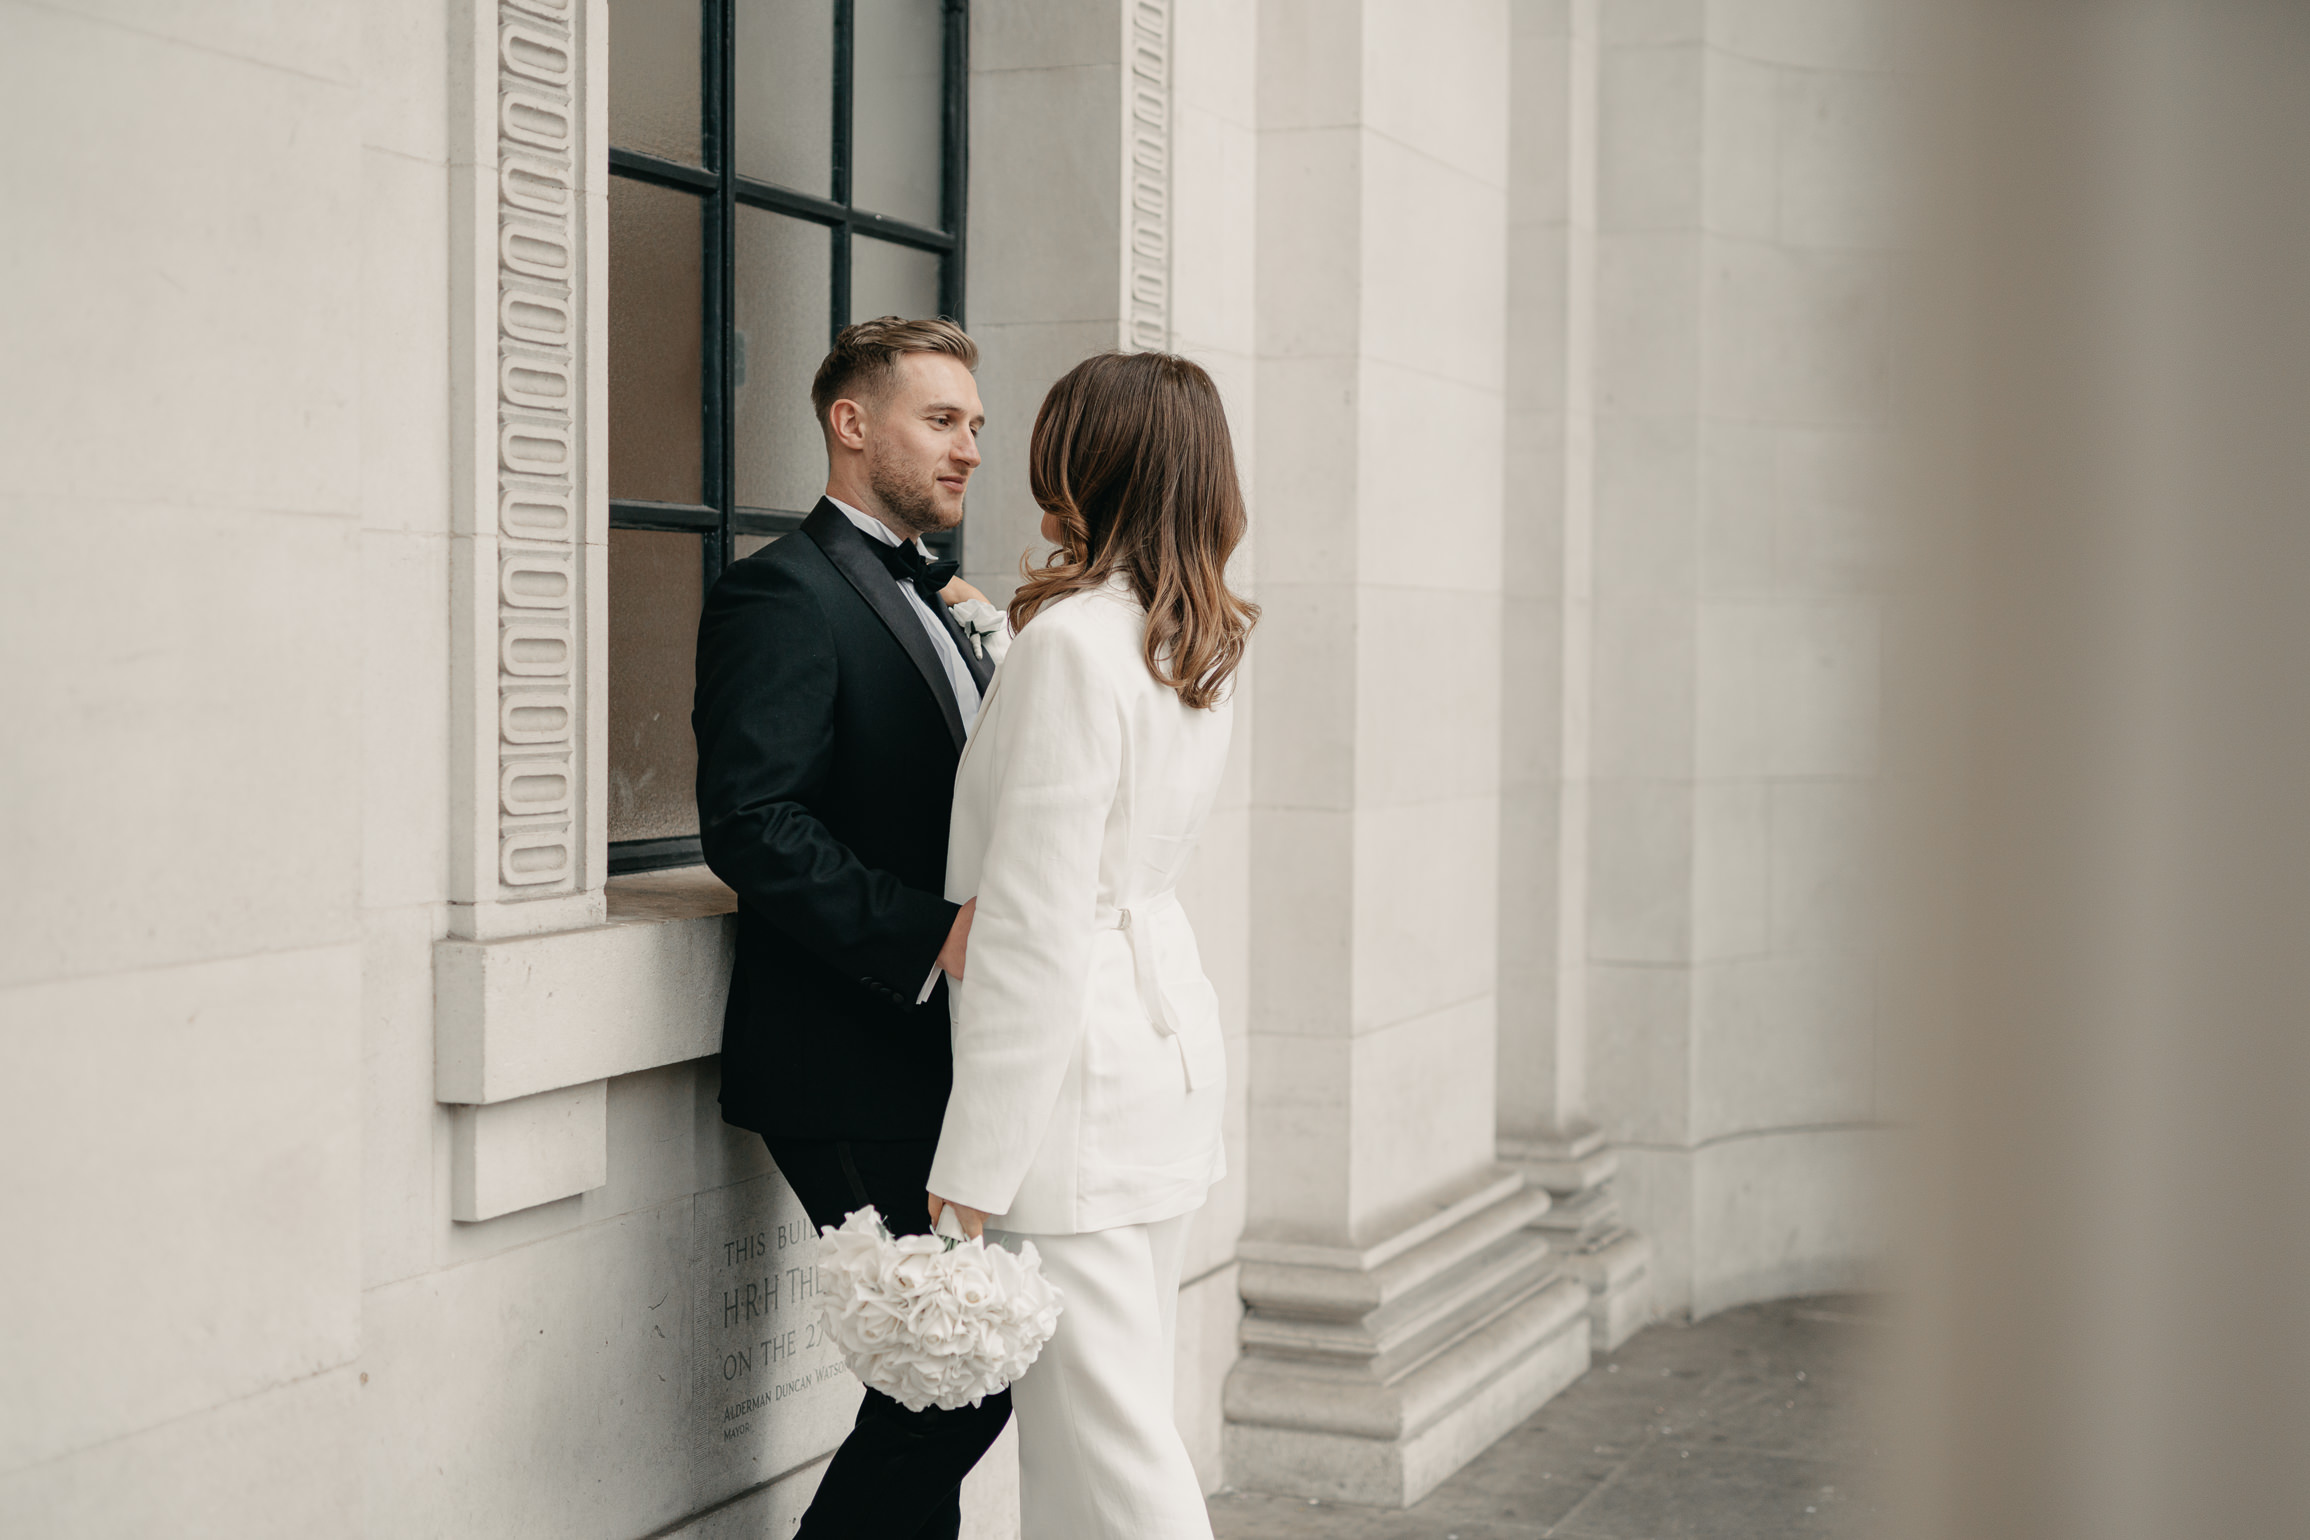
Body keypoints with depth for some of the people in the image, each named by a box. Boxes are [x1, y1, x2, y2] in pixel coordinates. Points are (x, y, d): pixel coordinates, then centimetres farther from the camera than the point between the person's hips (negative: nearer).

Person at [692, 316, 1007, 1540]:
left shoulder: (935, 599, 20)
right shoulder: (783, 593, -9)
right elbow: (753, 827, -20)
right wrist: (932, 936, -26)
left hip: (948, 1060, 9)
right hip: (854, 1073, -9)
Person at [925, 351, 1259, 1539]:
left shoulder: (1072, 642, -17)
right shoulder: (1200, 643, 9)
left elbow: (1035, 926, -21)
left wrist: (969, 1175, -18)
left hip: (1078, 1073, -9)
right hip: (1172, 1032, 9)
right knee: (1116, 1419, 16)